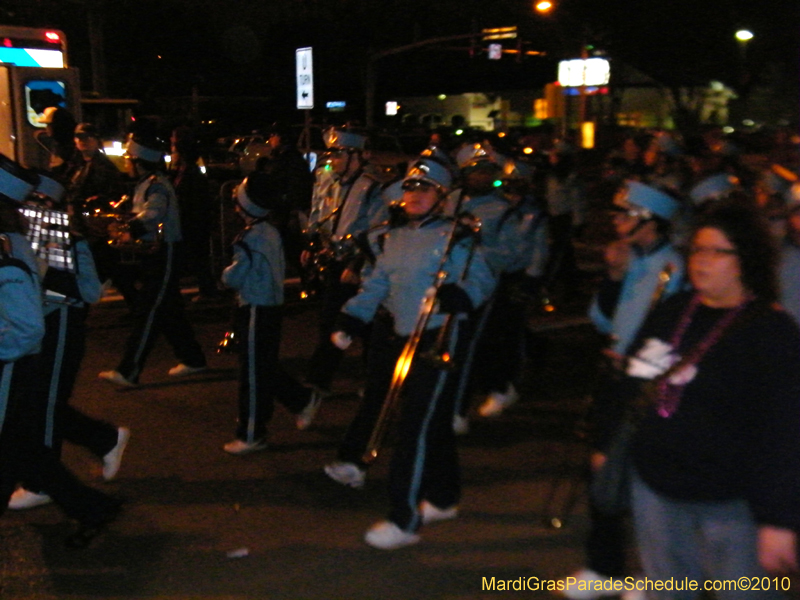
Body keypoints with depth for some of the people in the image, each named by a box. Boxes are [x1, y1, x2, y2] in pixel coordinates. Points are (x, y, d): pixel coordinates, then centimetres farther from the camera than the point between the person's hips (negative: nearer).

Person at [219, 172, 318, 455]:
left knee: (253, 373, 0)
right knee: (267, 367, 22)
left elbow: (233, 277, -17)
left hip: (255, 310, -9)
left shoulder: (250, 238, -19)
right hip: (272, 303, 9)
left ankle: (251, 435, 8)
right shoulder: (272, 233, 8)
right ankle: (303, 401, 29)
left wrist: (227, 273, 4)